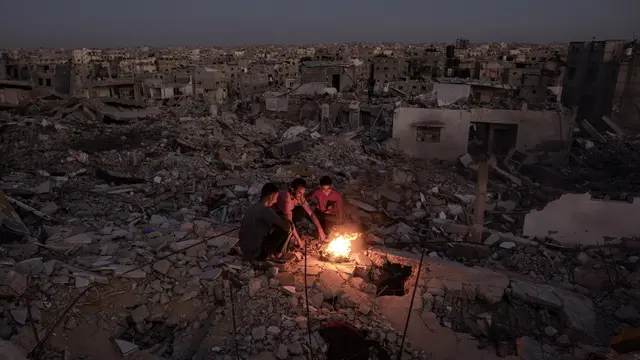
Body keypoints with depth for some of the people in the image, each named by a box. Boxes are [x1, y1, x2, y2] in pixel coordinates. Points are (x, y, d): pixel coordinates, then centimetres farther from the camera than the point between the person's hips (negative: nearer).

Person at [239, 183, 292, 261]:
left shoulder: (253, 207, 7)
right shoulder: (265, 210, -20)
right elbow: (287, 226, -17)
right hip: (257, 253, -9)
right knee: (286, 229, -7)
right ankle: (279, 253, 12)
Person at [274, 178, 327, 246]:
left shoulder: (299, 197, -14)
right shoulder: (286, 197, -37)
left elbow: (311, 213, -10)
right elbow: (289, 221, -37)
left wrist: (320, 230, -19)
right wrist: (298, 239, -34)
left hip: (285, 213, 7)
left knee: (302, 211, -14)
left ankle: (292, 230, 2)